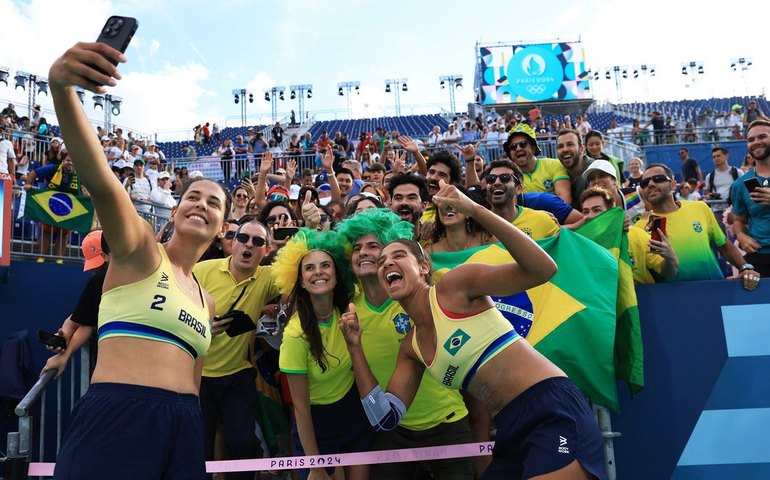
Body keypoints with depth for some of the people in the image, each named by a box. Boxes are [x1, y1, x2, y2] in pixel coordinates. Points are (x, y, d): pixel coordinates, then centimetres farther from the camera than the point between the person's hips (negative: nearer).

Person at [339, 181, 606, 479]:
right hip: (512, 433, 8)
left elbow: (543, 269, -18)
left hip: (553, 412, -8)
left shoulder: (454, 285, -7)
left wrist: (475, 210, -24)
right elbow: (385, 419, 12)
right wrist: (355, 347, 7)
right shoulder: (411, 347, 14)